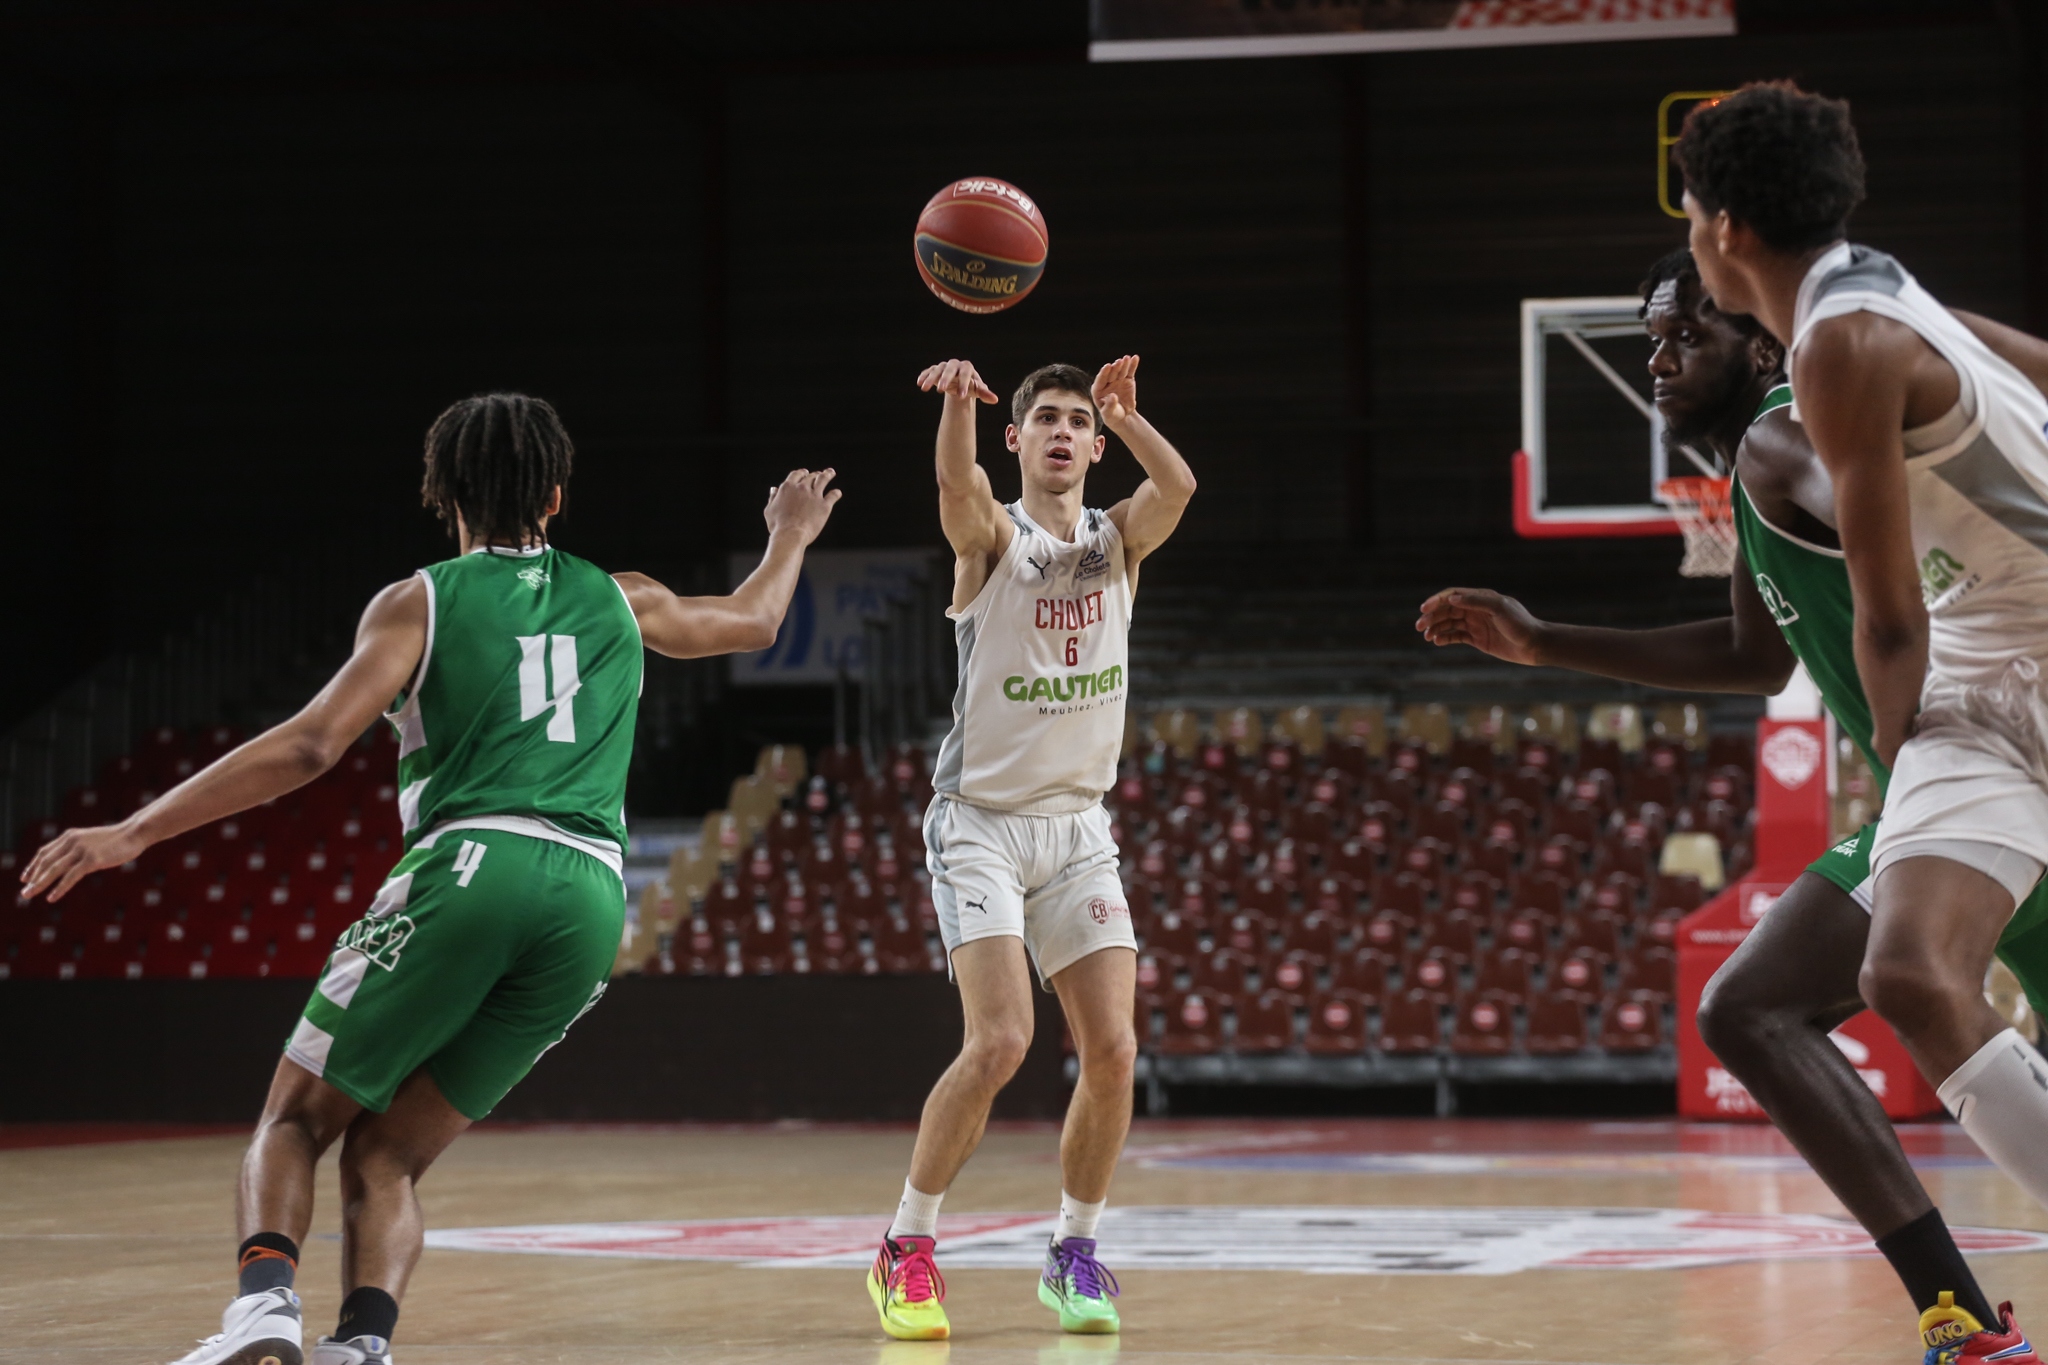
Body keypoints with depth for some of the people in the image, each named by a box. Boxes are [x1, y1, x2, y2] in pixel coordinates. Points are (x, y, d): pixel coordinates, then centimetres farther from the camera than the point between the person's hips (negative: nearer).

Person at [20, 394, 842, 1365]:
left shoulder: (419, 603, 10)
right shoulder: (618, 601, 23)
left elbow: (311, 746, -3)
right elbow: (753, 622, 42)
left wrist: (133, 832, -2)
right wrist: (791, 537, 64)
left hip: (469, 862, -4)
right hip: (593, 895, 4)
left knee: (295, 1120, 6)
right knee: (386, 1155, 10)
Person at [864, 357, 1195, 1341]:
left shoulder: (1118, 541, 6)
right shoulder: (994, 538, -5)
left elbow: (1178, 487, -17)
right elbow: (957, 488, -30)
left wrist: (1126, 417, -36)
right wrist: (957, 403, -51)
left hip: (1078, 826, 4)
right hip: (980, 822, -4)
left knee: (1113, 1051, -5)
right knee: (1000, 1041, -18)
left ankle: (1073, 1255, 13)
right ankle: (904, 1251, -4)